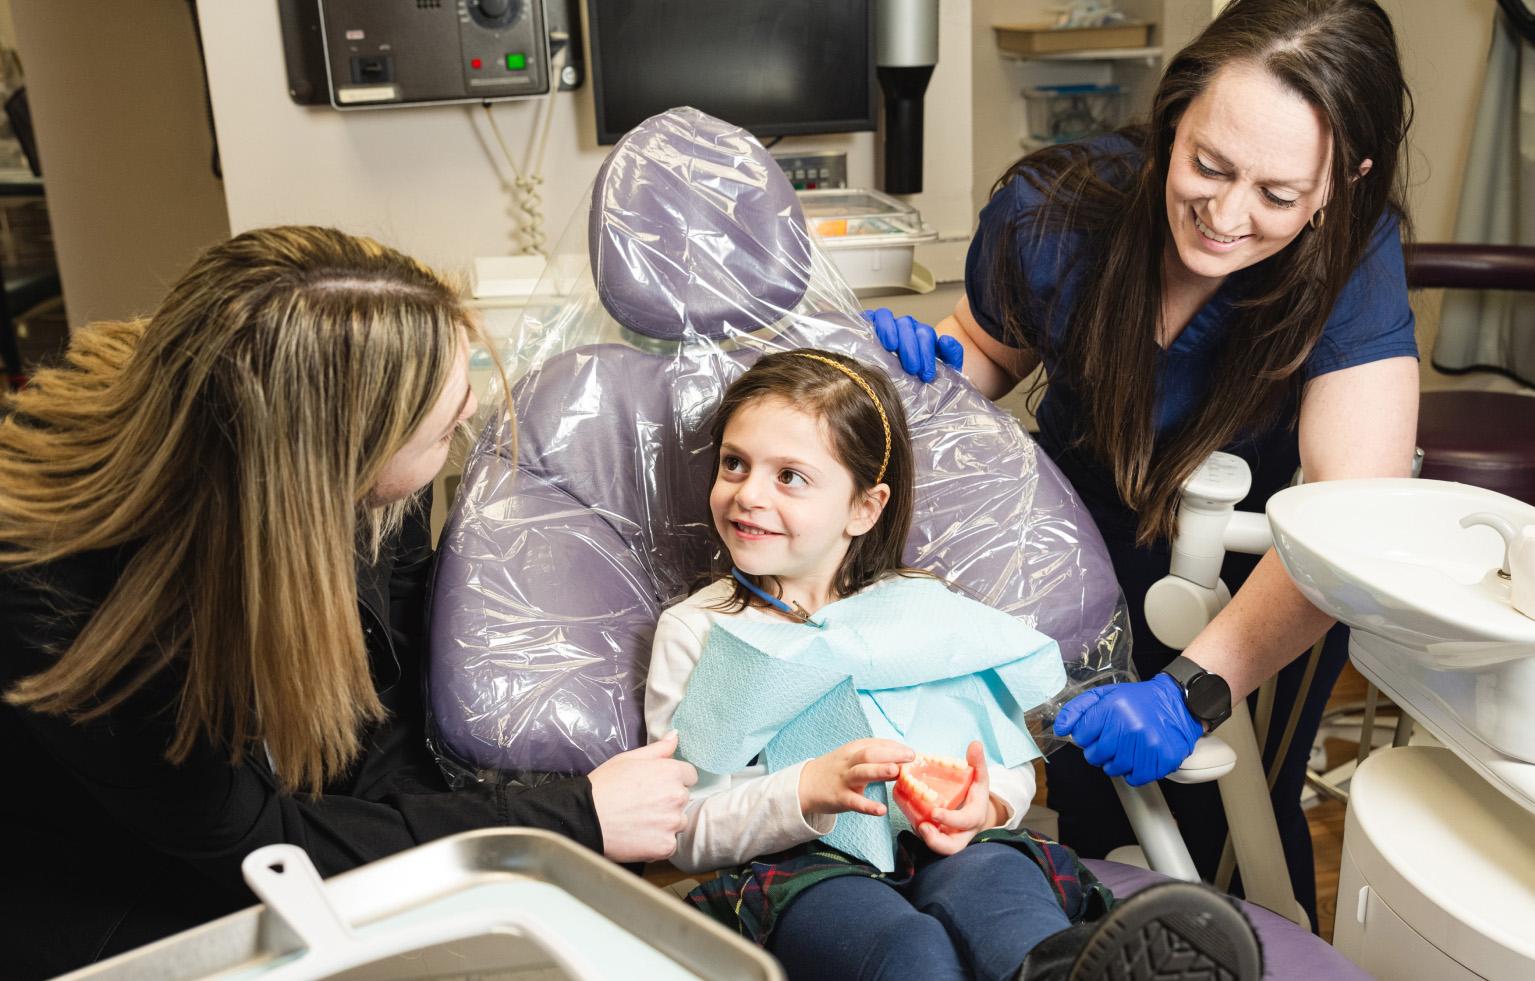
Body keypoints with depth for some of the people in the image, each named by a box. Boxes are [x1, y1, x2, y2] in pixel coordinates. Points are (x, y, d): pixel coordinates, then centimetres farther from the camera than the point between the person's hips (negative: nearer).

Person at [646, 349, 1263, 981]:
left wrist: (985, 804, -10)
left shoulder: (926, 609, 18)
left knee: (992, 882, -35)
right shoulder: (696, 631, 12)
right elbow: (684, 834, 3)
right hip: (799, 864, -1)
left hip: (943, 850, 2)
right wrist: (808, 790, -15)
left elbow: (1014, 767, 15)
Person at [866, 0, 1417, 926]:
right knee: (1092, 804, 4)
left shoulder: (1352, 259, -29)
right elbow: (996, 354, -1)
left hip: (1264, 570, -2)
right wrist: (938, 357, -25)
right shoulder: (1052, 212, -23)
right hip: (1091, 530, 2)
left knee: (1229, 825, -3)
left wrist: (1193, 690, -51)